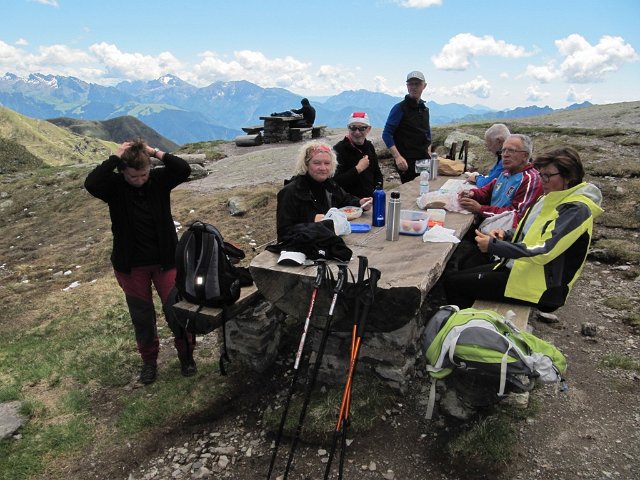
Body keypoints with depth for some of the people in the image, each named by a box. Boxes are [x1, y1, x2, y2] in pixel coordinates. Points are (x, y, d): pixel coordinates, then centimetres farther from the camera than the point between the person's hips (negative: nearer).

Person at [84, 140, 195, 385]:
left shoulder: (159, 180, -8)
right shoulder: (114, 186, -11)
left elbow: (184, 169, -24)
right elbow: (91, 184, -32)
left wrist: (155, 152, -23)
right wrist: (115, 157, -26)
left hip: (165, 260, 0)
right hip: (131, 265, 0)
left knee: (176, 310, 5)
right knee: (142, 316, 14)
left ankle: (186, 354, 29)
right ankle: (149, 359, 36)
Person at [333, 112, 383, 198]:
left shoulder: (369, 146, 13)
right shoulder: (338, 149, -10)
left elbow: (377, 173, 25)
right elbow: (336, 181, -22)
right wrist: (358, 169, -19)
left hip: (371, 197, 7)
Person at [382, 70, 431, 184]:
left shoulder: (424, 109, 12)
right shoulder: (400, 108, -8)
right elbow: (386, 134, -13)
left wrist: (429, 154, 12)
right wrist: (397, 157, -22)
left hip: (424, 160, 7)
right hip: (407, 162, -7)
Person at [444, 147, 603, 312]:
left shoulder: (577, 210, -18)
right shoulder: (551, 198, 10)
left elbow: (543, 252, -26)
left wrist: (493, 246, -24)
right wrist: (507, 235, 0)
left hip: (541, 286, -9)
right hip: (517, 266, 9)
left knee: (453, 283, -14)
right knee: (452, 277, 3)